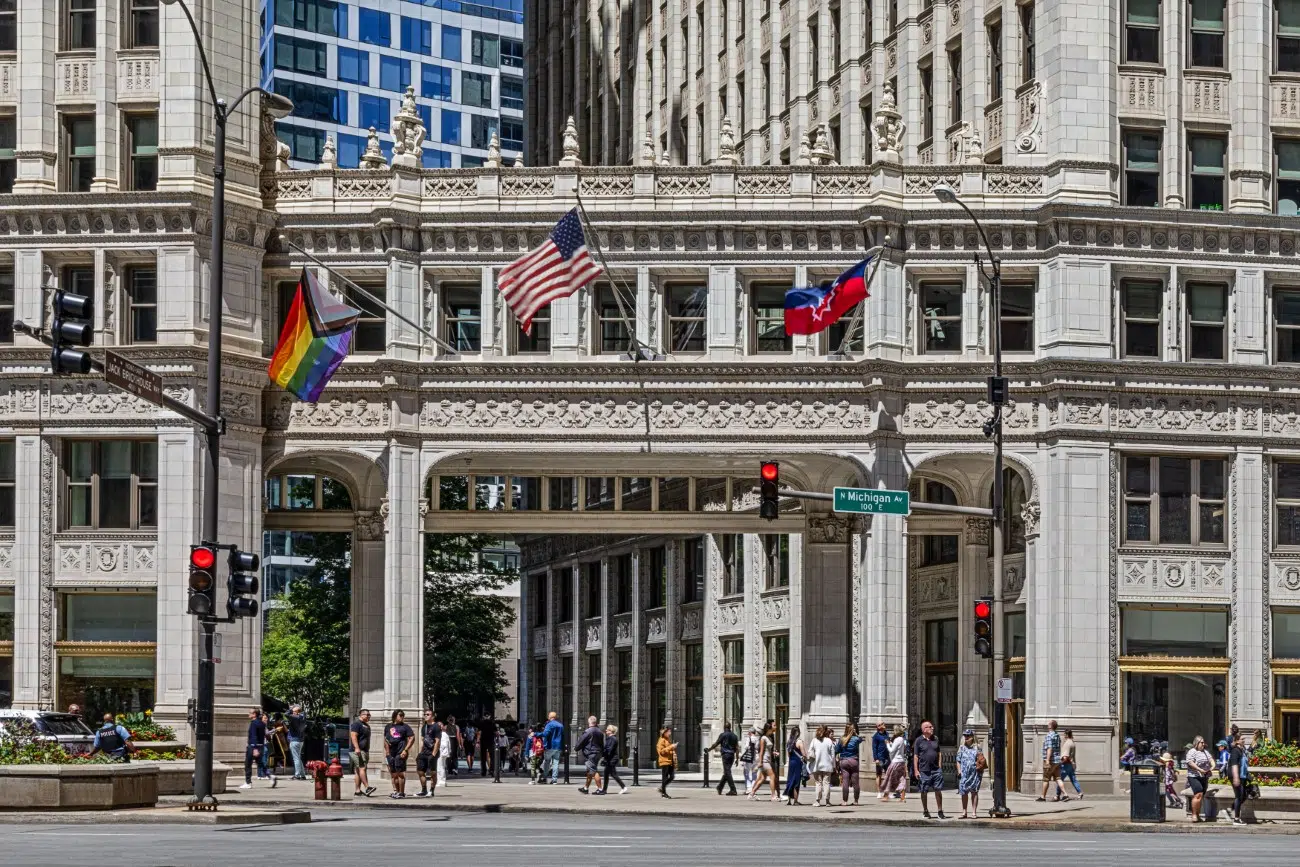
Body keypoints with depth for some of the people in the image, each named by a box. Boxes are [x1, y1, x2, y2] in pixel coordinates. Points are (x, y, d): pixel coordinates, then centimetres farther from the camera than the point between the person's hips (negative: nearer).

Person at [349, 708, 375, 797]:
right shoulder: (356, 724, -6)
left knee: (358, 771, 6)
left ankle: (358, 791, 3)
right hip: (358, 751, -10)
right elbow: (353, 736, -17)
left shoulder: (366, 725, 23)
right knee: (362, 768, -16)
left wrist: (368, 753, 31)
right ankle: (367, 787, -25)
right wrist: (357, 748, -27)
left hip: (365, 751, 10)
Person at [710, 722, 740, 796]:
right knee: (726, 772, 15)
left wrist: (709, 749, 13)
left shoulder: (723, 735, -5)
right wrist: (737, 759, 12)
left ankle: (733, 790, -16)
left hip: (725, 754, -7)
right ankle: (719, 788, 26)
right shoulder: (734, 735, 12)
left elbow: (716, 744, -3)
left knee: (727, 773, -8)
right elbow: (737, 748, 10)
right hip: (732, 755, 7)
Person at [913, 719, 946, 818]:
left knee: (938, 791, 2)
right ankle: (926, 811, 16)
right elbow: (915, 756, -2)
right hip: (924, 771, -3)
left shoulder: (935, 739, 10)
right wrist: (916, 770, -7)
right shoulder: (919, 741, -2)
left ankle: (940, 811, 8)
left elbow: (938, 754, 17)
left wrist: (940, 767, 9)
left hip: (936, 770, 3)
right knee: (924, 792, 5)